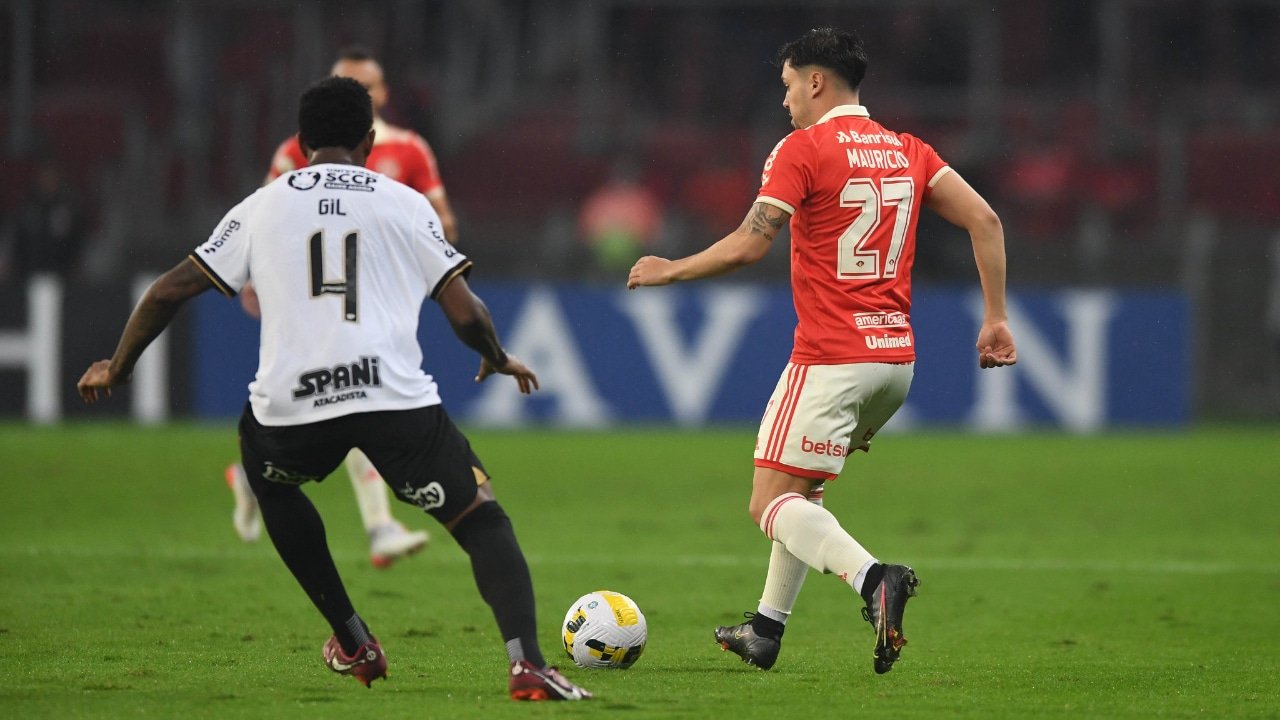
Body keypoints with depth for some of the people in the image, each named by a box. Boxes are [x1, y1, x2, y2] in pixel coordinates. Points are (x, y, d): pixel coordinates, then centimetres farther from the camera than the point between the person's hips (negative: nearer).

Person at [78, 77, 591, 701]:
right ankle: (526, 662, -18)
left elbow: (169, 291, 19)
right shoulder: (406, 204, 15)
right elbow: (465, 312, 9)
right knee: (483, 520, 9)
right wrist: (499, 360, 31)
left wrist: (116, 368, 33)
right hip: (396, 395, -1)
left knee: (268, 477, 35)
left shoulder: (262, 206, 18)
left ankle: (353, 643, 32)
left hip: (291, 405, 2)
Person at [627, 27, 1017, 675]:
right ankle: (766, 629, 25)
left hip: (832, 361, -8)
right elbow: (984, 220, 4)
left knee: (771, 505, -6)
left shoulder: (802, 150, -8)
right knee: (797, 489, 24)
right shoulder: (908, 152, 12)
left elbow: (746, 247, -13)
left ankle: (873, 578, -30)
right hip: (897, 357, 8)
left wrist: (669, 271, 2)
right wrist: (995, 317, 6)